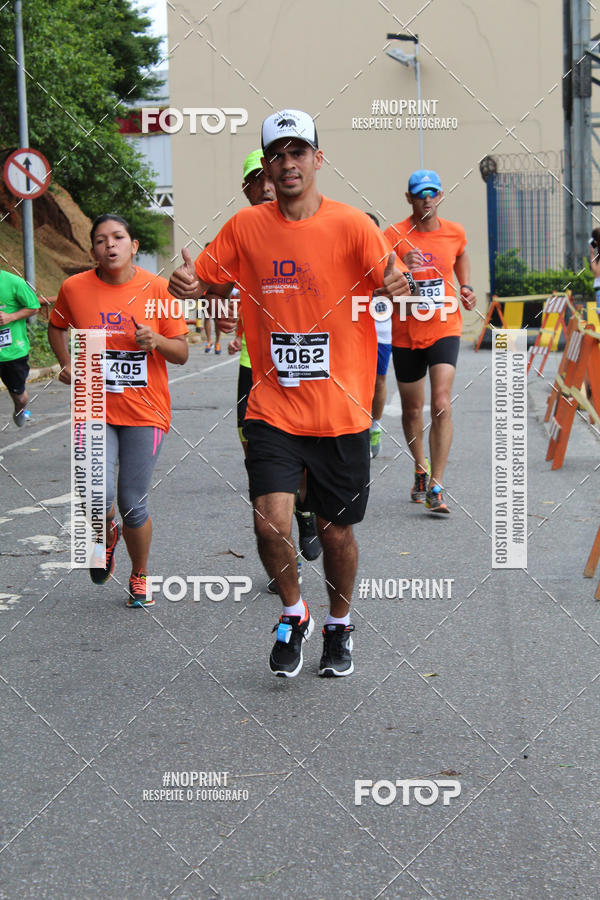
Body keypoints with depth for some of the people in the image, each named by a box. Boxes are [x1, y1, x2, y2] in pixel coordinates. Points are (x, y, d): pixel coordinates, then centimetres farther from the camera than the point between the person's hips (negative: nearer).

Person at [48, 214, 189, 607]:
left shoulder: (157, 288, -4)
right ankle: (108, 537, 23)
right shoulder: (75, 288, 0)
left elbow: (182, 353, 1)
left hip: (145, 412, -1)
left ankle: (139, 575, 26)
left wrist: (157, 341, -19)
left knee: (132, 504, -1)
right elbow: (57, 327, 21)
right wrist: (67, 363, 6)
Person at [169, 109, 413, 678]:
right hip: (272, 408, 1)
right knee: (270, 523, -14)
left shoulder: (351, 225, -5)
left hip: (341, 411, -1)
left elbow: (390, 282, -8)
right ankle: (292, 614, 16)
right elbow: (205, 278, 11)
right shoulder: (245, 227, 2)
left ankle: (339, 626, 37)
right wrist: (186, 284, -13)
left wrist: (397, 288, -32)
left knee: (336, 530, 10)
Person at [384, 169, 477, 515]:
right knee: (412, 409, 12)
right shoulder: (395, 235, -8)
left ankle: (435, 487, -15)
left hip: (445, 329, 0)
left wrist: (466, 287, 10)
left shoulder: (455, 232, 1)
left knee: (442, 405, -16)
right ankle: (421, 470, 38)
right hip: (406, 334, 0)